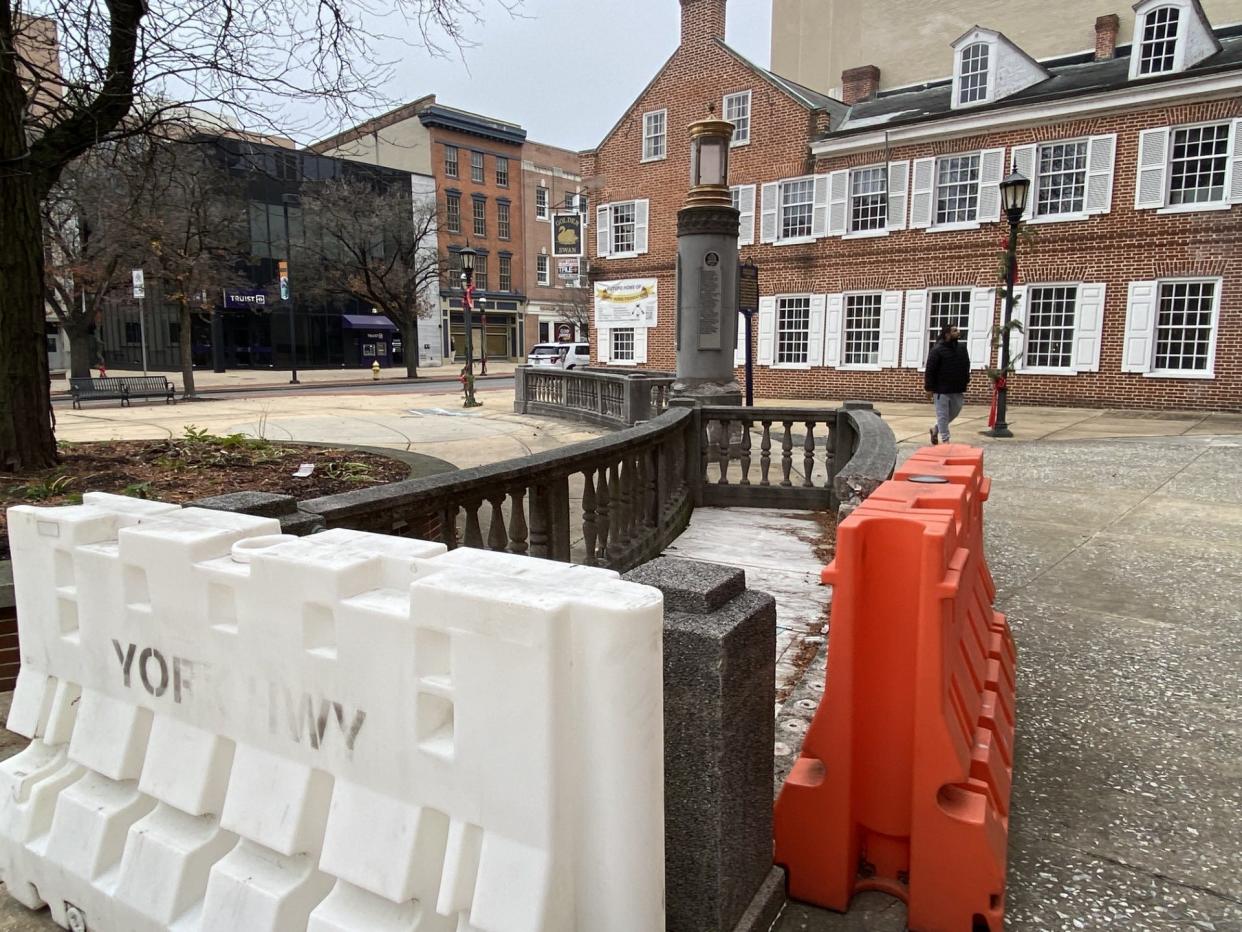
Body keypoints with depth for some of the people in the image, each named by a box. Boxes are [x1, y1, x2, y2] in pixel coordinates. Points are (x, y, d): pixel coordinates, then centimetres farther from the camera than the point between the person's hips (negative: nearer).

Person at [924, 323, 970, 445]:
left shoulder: (962, 348, 8)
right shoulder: (937, 350, -12)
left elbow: (966, 366, 17)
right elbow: (930, 370, -13)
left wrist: (965, 382, 11)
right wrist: (929, 388, -15)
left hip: (957, 389, 7)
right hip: (942, 389, -7)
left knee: (954, 412, 15)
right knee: (943, 415, -1)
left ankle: (936, 429, 34)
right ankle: (944, 439, 6)